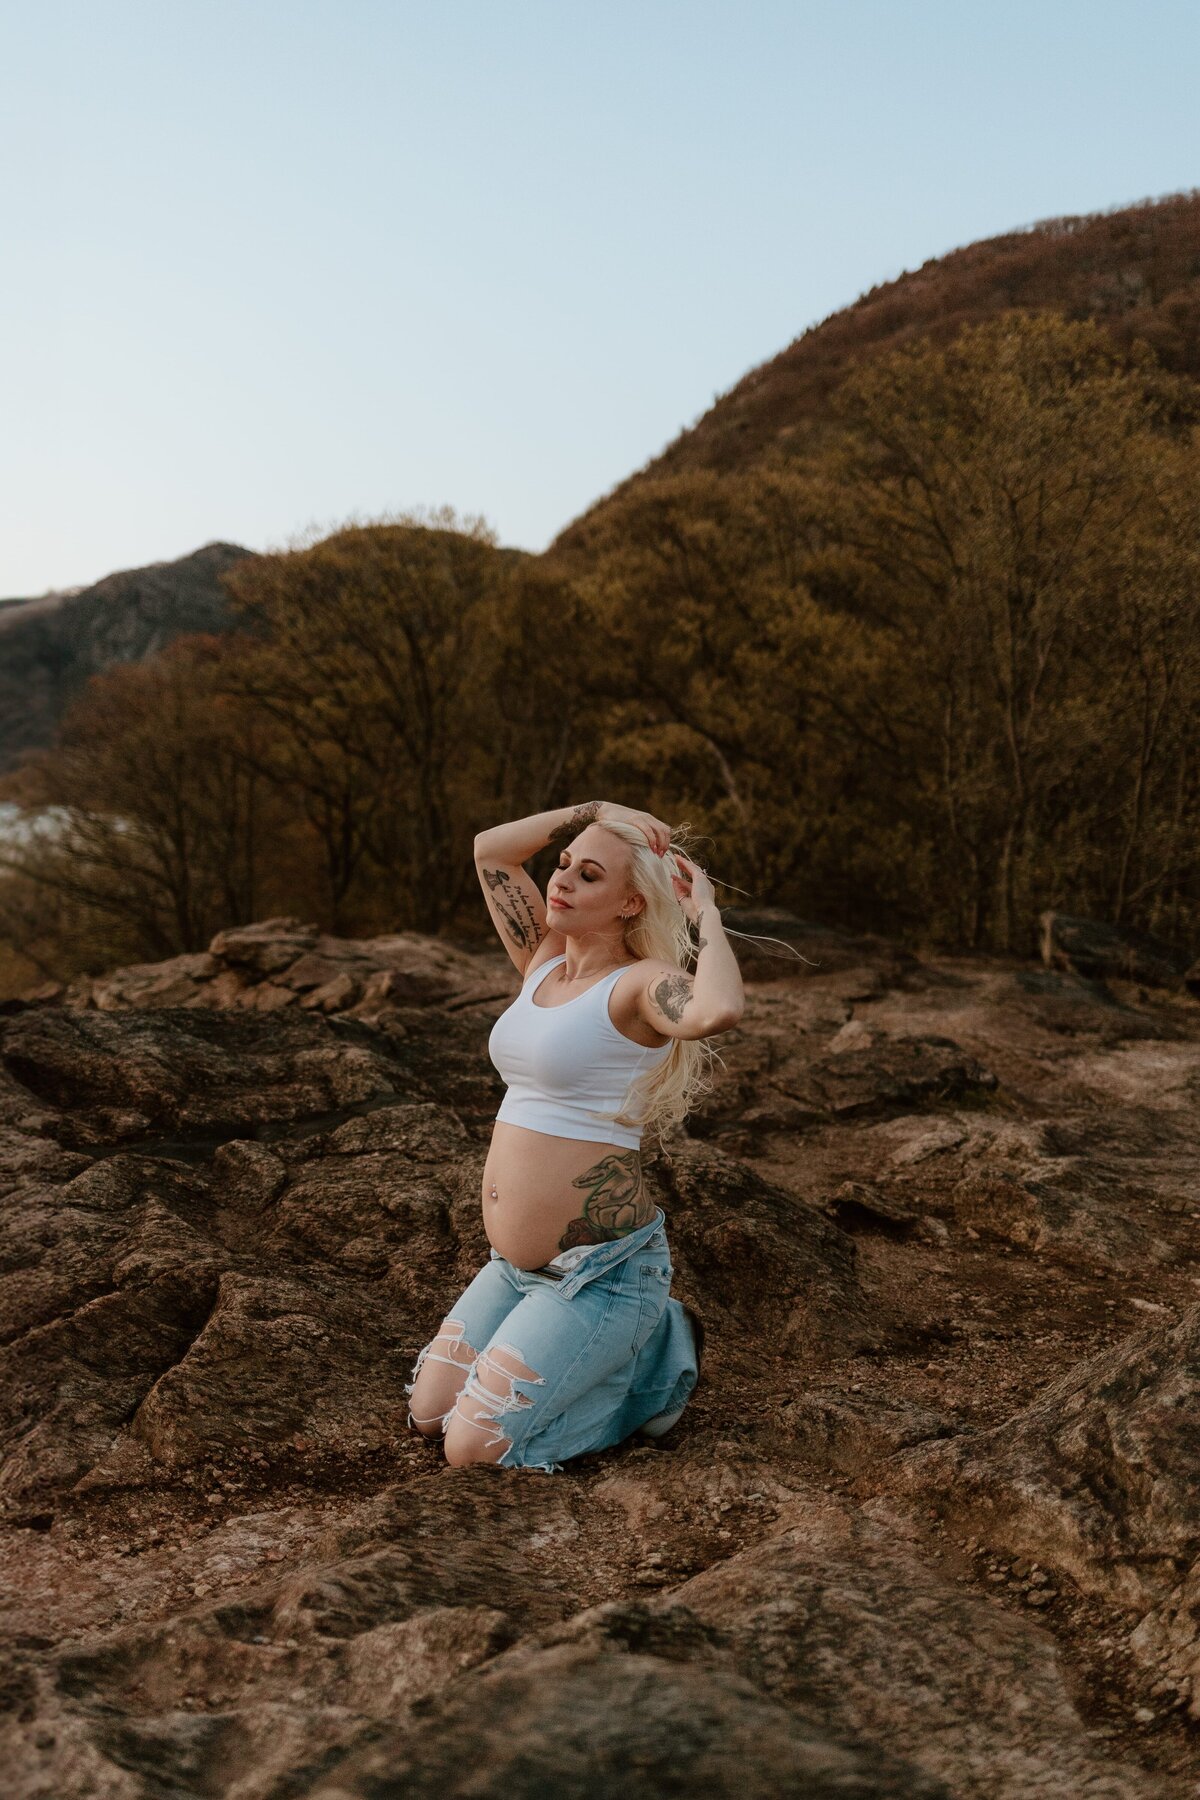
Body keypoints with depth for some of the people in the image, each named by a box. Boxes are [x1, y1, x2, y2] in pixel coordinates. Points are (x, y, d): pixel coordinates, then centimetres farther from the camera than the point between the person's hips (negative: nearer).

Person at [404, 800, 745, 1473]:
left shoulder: (641, 984, -16)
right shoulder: (544, 963, 6)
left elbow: (719, 1011, -40)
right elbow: (491, 849, 12)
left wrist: (706, 913, -23)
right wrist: (596, 811, 3)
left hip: (601, 1269, -8)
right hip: (514, 1266, 8)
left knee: (472, 1451, -6)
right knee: (427, 1416, 13)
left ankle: (653, 1361, 12)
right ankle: (616, 1346, 24)